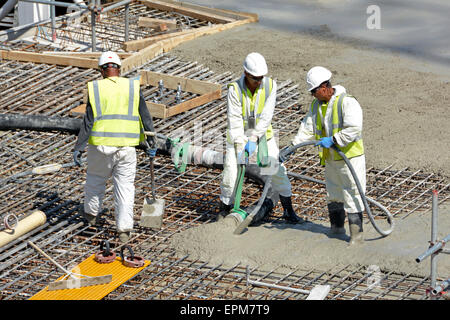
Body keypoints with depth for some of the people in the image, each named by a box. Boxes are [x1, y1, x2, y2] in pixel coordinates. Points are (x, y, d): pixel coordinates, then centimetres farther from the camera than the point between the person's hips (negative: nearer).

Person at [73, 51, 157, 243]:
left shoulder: (95, 89, -5)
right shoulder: (132, 87, 1)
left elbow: (88, 121, -6)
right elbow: (145, 117, 4)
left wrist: (78, 148, 0)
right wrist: (150, 143, 14)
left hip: (101, 146, -1)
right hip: (126, 148, 1)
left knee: (95, 178, 22)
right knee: (125, 186, 5)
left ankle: (91, 213, 41)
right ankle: (124, 230, 1)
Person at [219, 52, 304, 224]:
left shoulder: (270, 85, -14)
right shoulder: (235, 89, -19)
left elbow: (266, 116, -18)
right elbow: (234, 120, -20)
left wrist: (253, 139, -24)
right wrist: (240, 145, -26)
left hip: (262, 135, 2)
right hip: (238, 136, -2)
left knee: (277, 170, 0)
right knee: (231, 173, -7)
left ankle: (288, 210, 12)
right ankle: (224, 211, 11)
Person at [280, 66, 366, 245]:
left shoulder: (347, 103, -18)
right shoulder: (316, 106, 8)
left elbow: (354, 129, -26)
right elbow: (307, 129, 7)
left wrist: (333, 140, -26)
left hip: (350, 157, -8)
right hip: (331, 159, 8)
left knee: (352, 195, -7)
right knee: (333, 194, 18)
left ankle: (356, 233, -3)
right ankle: (337, 227, 32)